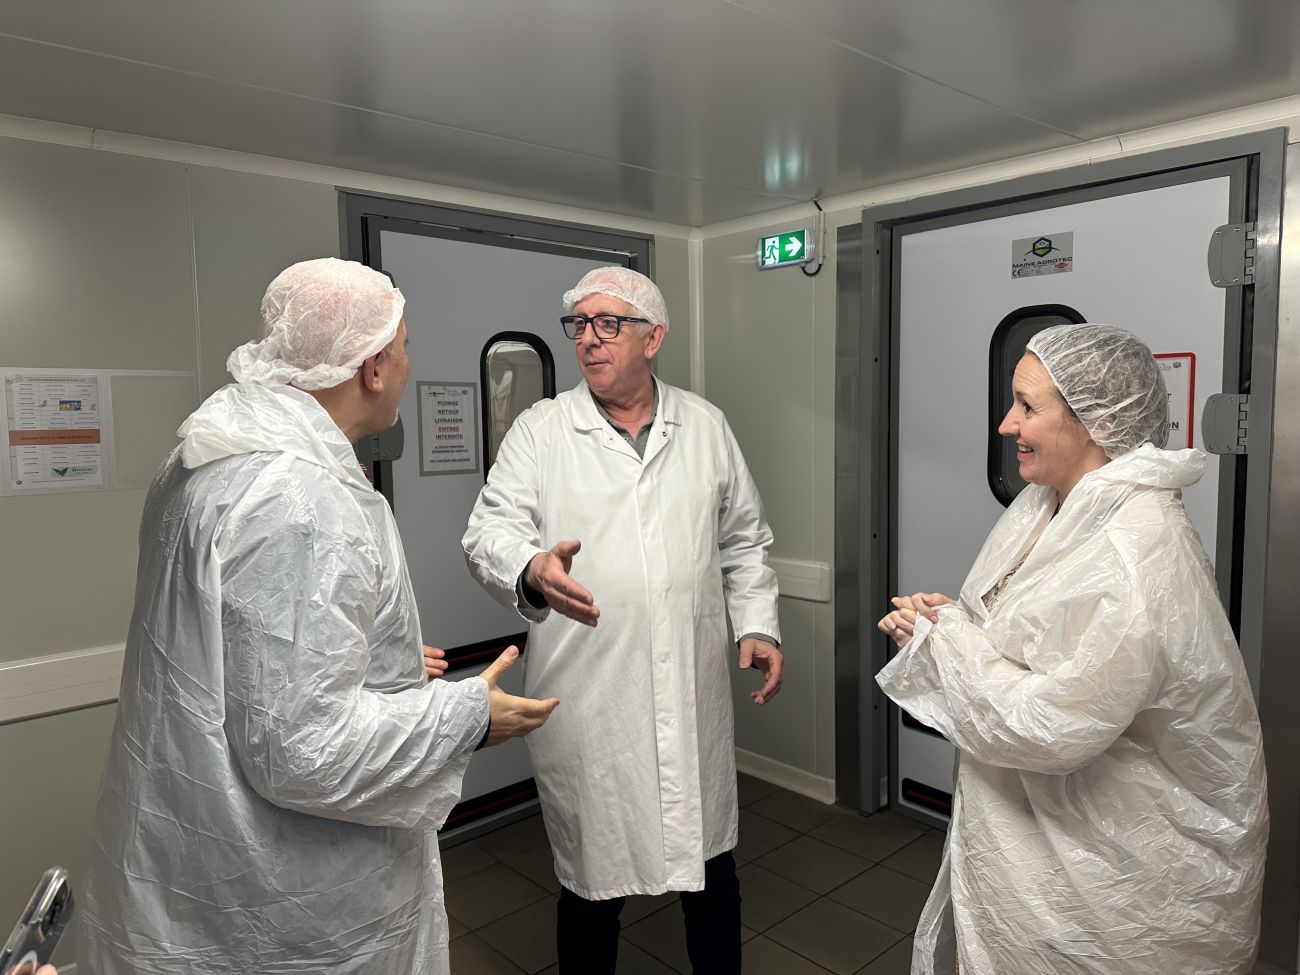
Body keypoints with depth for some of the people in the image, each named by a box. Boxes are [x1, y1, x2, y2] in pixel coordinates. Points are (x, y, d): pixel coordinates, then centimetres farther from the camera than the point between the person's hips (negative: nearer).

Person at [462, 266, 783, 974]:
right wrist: (532, 570, -34)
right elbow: (491, 530, -12)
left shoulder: (706, 426, 8)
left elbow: (744, 542, 14)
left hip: (694, 692, 3)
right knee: (592, 878, 11)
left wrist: (759, 626, 3)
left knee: (712, 863, 17)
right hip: (587, 699, -2)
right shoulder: (540, 430, -1)